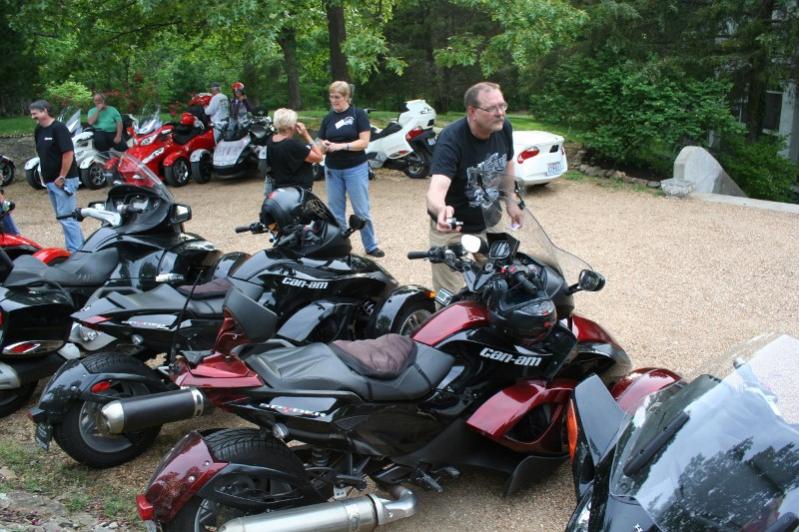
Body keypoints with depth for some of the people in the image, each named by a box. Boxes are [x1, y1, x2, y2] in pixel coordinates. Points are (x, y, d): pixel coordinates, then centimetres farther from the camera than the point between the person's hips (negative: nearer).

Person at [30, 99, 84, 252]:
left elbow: (68, 153, -21)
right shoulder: (38, 130, 11)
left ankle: (76, 252, -3)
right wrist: (44, 174, 14)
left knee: (67, 217, -8)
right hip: (50, 181, 9)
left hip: (63, 181, -9)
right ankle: (79, 245, 22)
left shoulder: (58, 128, -14)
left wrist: (61, 177, -19)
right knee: (63, 216, 14)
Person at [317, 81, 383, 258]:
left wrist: (341, 145, -21)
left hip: (356, 169, -4)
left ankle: (371, 246, 13)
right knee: (335, 212, 9)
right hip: (332, 170, 4)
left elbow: (364, 142, -12)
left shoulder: (358, 114, -4)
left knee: (361, 211, 1)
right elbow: (321, 145, 10)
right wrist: (324, 146, -14)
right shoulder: (328, 118, 8)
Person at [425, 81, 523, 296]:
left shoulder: (504, 128, -10)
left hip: (490, 224, 6)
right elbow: (436, 189, -42)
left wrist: (511, 199, 17)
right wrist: (441, 210, -64)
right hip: (453, 230, -6)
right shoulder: (451, 139, -28)